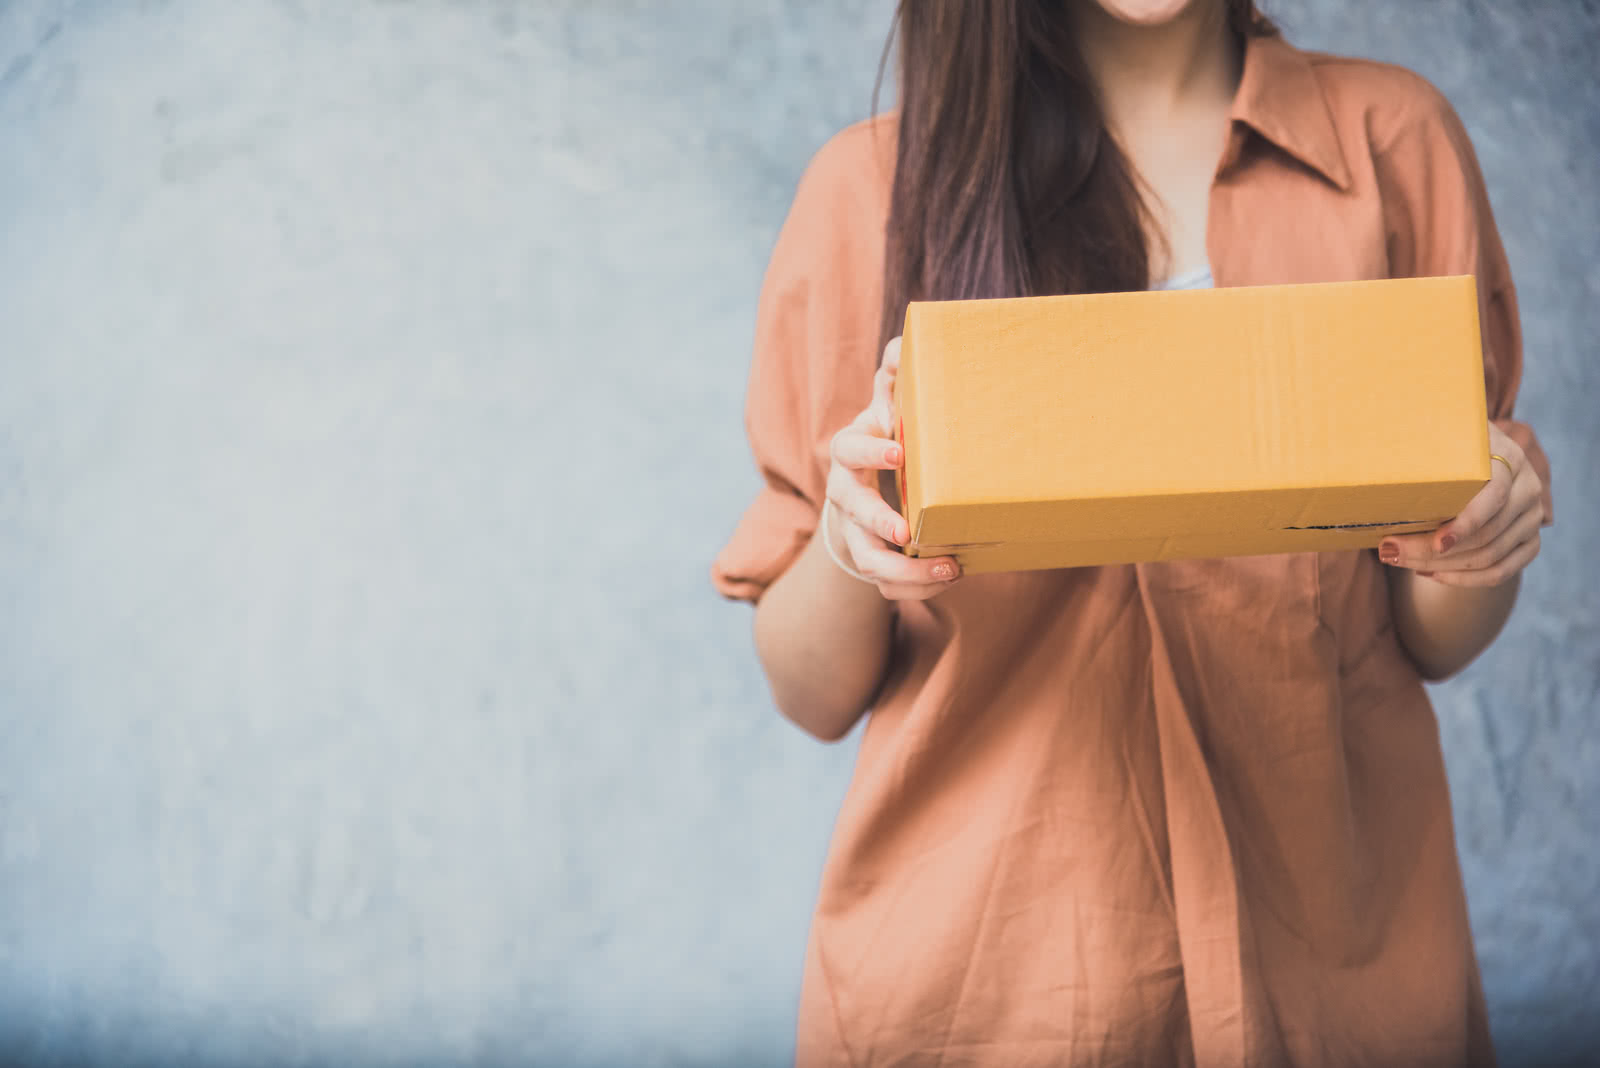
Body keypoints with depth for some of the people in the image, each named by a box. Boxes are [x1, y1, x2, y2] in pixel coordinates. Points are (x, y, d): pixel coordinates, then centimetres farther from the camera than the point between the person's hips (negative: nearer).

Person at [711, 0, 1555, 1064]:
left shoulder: (1395, 139, 1)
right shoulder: (870, 186, -3)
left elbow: (1436, 639, 4)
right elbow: (811, 692, -1)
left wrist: (1487, 531, -17)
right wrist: (849, 542, -22)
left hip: (1330, 962, 2)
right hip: (976, 968, -1)